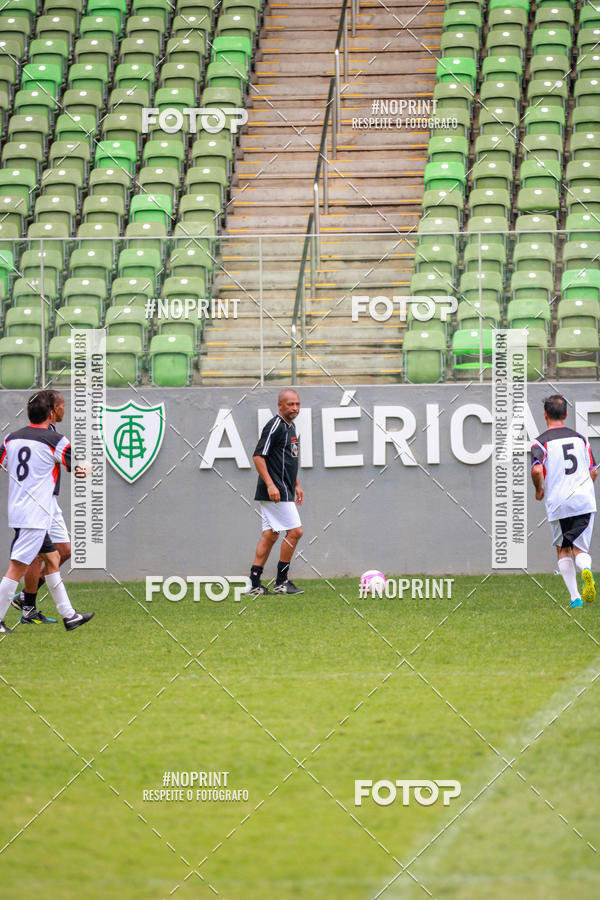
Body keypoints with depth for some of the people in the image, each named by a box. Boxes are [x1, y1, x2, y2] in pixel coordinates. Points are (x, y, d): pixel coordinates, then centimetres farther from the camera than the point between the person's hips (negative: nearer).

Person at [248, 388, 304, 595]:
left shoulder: (290, 427, 16)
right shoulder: (275, 426, -14)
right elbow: (258, 456, -19)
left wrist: (296, 485, 27)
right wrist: (270, 485, -24)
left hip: (280, 492, 10)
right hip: (275, 492, -10)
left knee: (269, 535, 8)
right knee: (295, 531, -8)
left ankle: (254, 583, 8)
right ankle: (281, 582, -1)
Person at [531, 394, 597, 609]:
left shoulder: (541, 442, -3)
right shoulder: (580, 439, 11)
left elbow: (536, 470, -19)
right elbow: (593, 472, 15)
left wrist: (539, 491, 1)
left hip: (558, 503, -2)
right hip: (584, 501, 2)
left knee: (563, 550, 14)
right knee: (580, 549, 7)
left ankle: (575, 597, 5)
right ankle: (585, 568, -29)